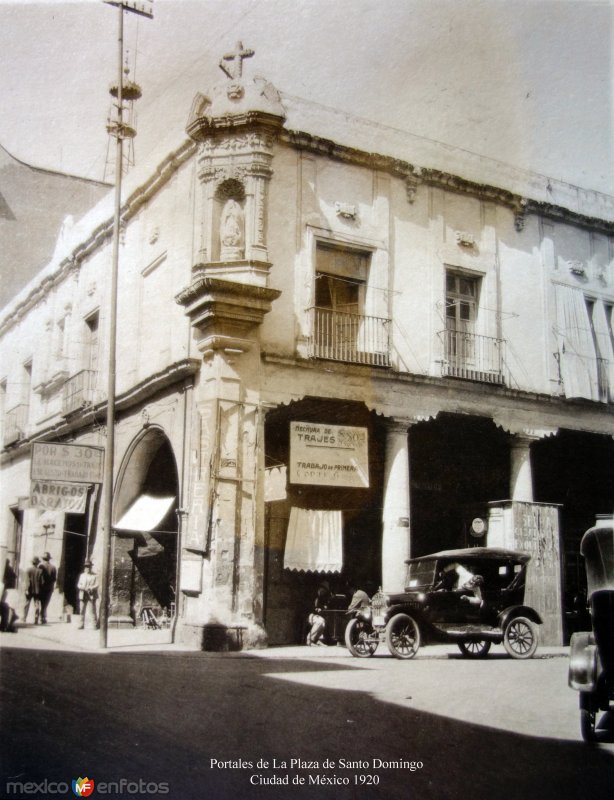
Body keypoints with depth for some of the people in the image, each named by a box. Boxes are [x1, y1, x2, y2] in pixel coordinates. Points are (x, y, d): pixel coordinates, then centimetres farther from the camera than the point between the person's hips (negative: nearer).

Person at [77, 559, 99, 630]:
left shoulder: (95, 575, 5)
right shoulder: (82, 575, 15)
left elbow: (96, 585, -2)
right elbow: (78, 585, 9)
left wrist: (90, 588, -20)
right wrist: (83, 588, -12)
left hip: (92, 595, -3)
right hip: (83, 595, 3)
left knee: (94, 610, -3)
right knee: (82, 610, -2)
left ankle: (96, 624, 2)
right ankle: (82, 624, 2)